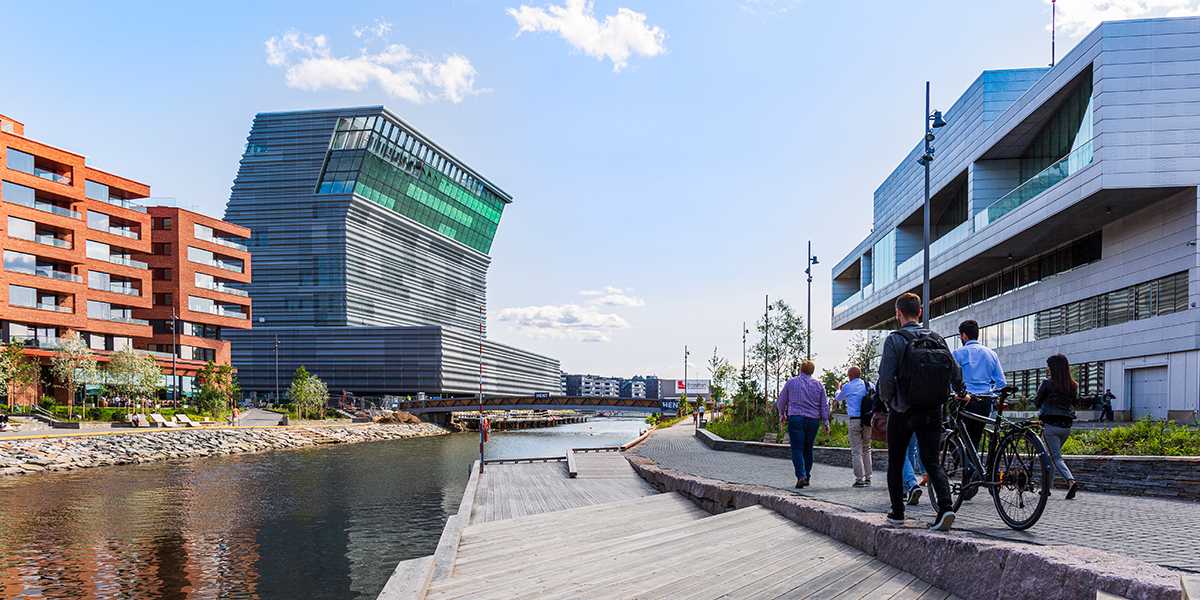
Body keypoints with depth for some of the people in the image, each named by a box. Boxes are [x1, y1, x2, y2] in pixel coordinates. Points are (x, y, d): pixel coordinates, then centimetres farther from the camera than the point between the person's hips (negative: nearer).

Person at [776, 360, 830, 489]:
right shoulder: (818, 385, 8)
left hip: (795, 419, -3)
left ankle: (801, 476, -22)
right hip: (813, 420, 3)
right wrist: (826, 422, 9)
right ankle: (807, 477, 18)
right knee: (808, 449, 13)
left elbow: (781, 401, 11)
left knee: (797, 449, -6)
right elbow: (824, 405, 5)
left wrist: (782, 414, 27)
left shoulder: (791, 382, 3)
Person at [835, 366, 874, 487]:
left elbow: (838, 398, 17)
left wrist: (838, 389, 39)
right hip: (868, 420, 4)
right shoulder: (869, 385, 8)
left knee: (856, 450, -1)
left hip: (855, 420, -4)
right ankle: (868, 478, 15)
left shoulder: (847, 387, -1)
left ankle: (859, 479, -5)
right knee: (866, 449, 15)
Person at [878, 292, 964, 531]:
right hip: (932, 411, 4)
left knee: (895, 463, 12)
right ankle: (945, 508, -11)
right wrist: (961, 393, 27)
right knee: (932, 461, 8)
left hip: (903, 412, -4)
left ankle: (897, 512, 17)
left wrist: (886, 400, 2)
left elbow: (886, 377, -18)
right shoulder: (937, 339, 4)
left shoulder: (895, 339, -10)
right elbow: (956, 371, 7)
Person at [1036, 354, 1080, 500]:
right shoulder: (1074, 386, 5)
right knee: (1050, 455, 20)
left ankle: (1071, 481, -25)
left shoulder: (1047, 384, -9)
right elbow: (1073, 402, 17)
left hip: (1051, 425, -6)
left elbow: (1037, 402, 0)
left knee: (1056, 457, -4)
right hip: (1067, 426, 6)